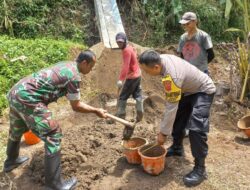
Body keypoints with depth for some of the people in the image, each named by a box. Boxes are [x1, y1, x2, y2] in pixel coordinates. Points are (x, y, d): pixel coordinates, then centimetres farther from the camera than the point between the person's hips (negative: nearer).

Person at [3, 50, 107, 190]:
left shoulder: (66, 65, 16)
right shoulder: (74, 76, -11)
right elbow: (76, 106, -3)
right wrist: (96, 111, 7)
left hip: (16, 92, 10)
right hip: (27, 98, -10)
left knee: (17, 130, 30)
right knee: (53, 135, -6)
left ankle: (11, 161, 56)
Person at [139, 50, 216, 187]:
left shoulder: (171, 76, -41)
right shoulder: (161, 58, -15)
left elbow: (171, 107, -34)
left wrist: (163, 133, -25)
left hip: (203, 90, -10)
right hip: (189, 88, 10)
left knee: (196, 128, -21)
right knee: (177, 119, 16)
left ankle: (200, 169, -10)